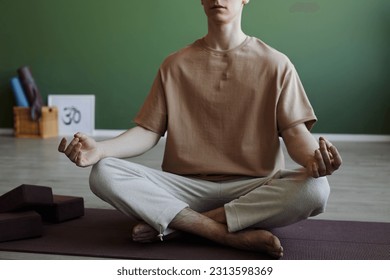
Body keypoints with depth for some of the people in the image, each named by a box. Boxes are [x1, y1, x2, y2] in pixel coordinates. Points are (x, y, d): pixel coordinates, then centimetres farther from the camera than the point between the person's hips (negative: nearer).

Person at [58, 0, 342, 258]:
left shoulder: (275, 64, 3)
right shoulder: (175, 64, 8)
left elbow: (295, 131, -4)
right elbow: (148, 131, 3)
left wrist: (313, 159, -29)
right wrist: (100, 148, -17)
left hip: (254, 188, 0)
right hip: (185, 186, 1)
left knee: (315, 189, -32)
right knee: (104, 174, -23)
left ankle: (168, 223, -22)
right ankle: (234, 236, -25)